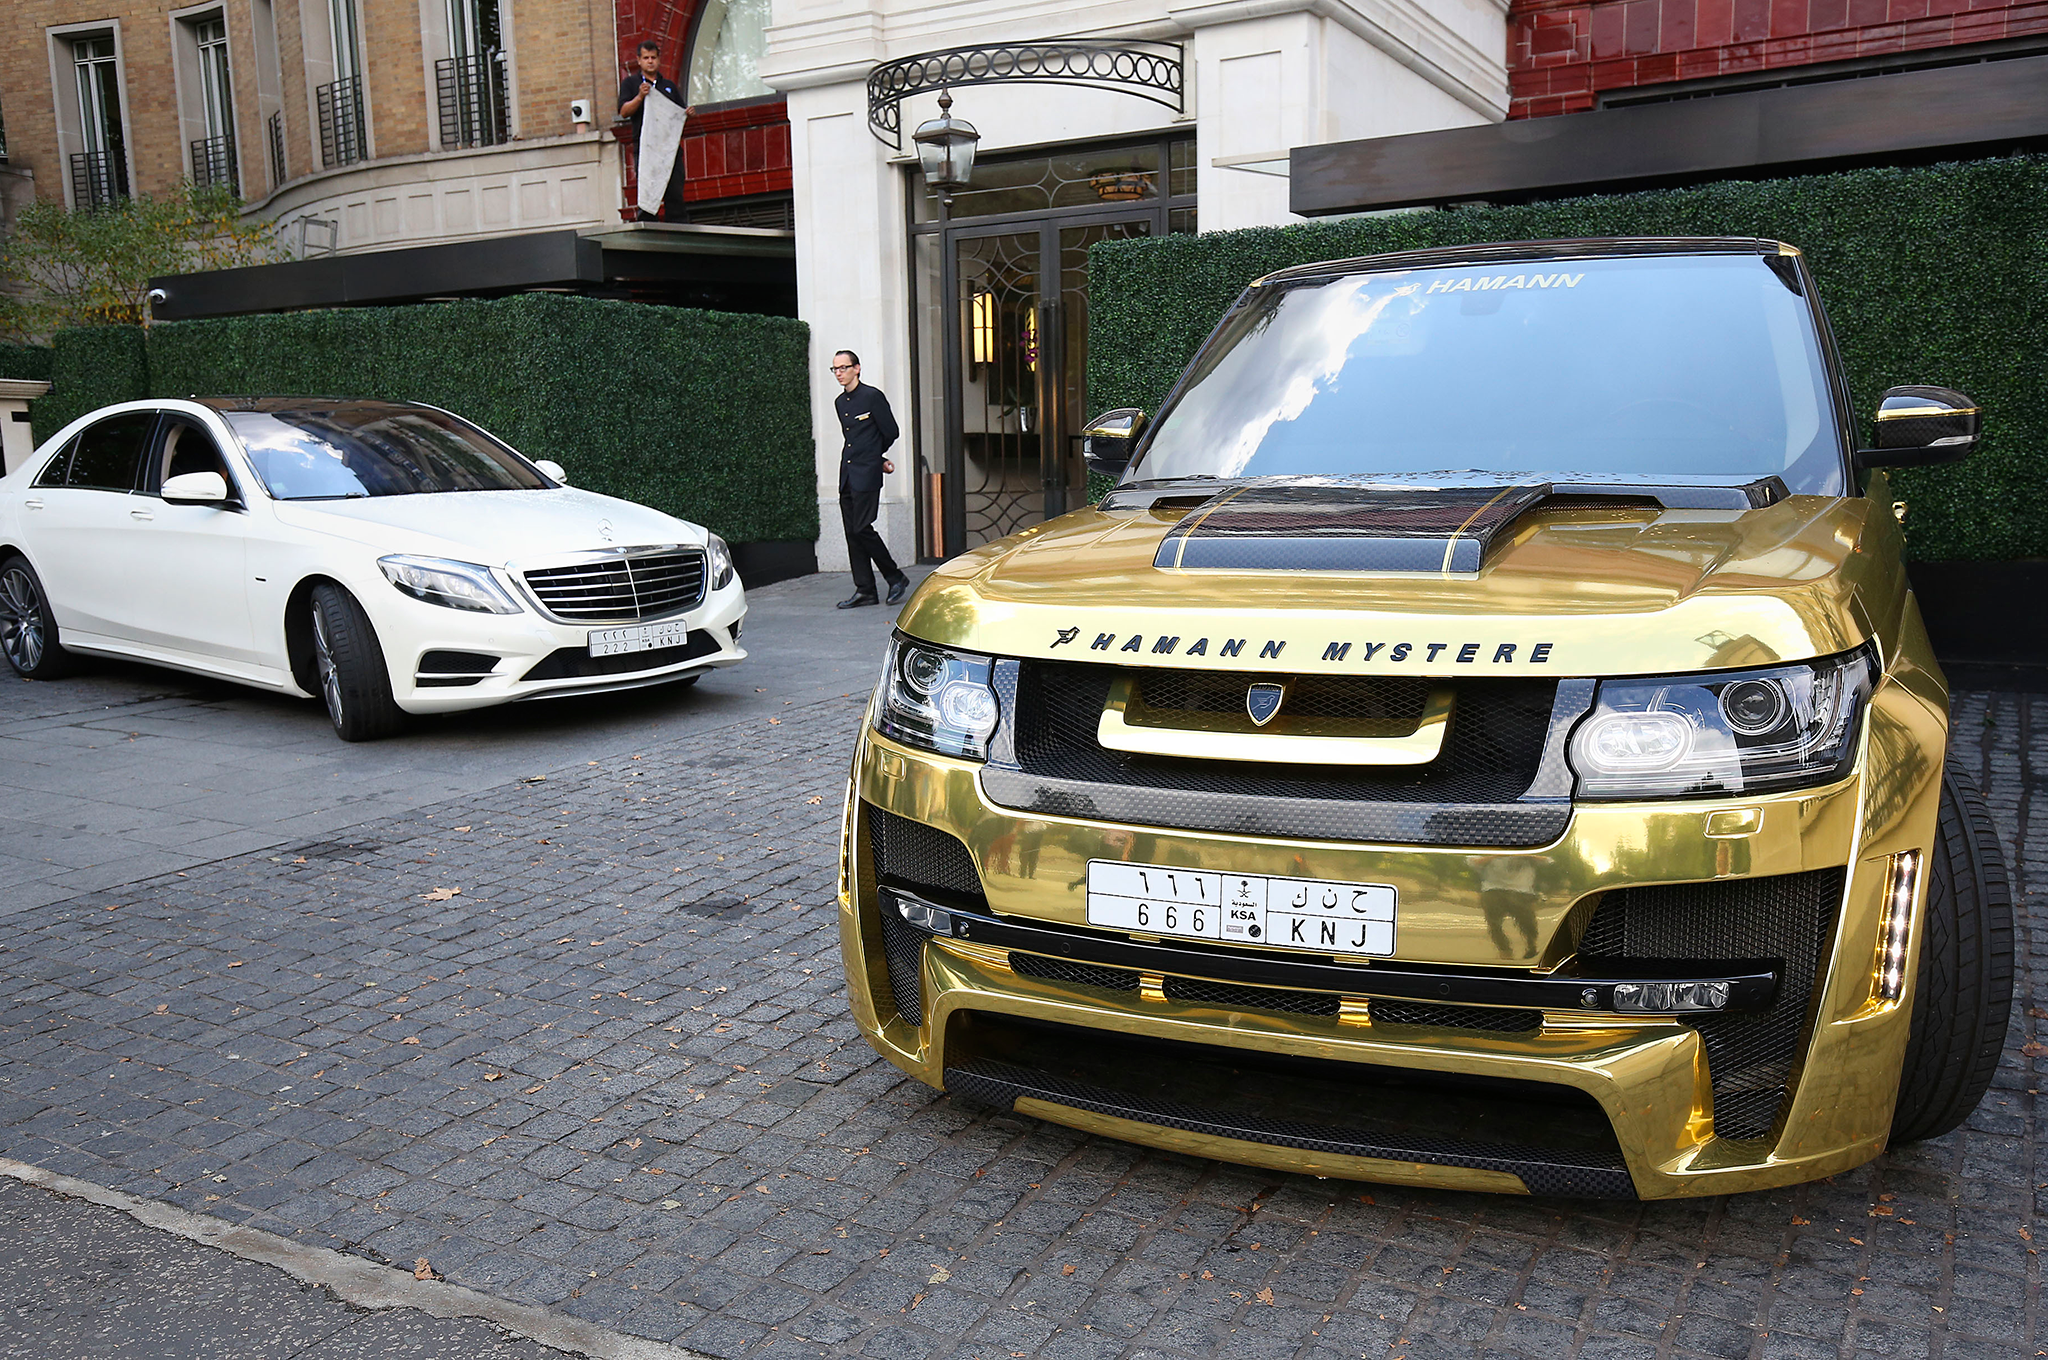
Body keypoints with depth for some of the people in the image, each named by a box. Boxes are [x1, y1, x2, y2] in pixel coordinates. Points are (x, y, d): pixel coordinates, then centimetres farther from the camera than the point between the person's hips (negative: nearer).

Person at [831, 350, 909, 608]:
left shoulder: (872, 396, -6)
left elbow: (891, 432, -2)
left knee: (861, 528, -13)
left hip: (866, 474, -7)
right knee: (852, 532, 4)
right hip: (847, 476, 7)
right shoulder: (839, 402, 16)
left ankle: (895, 578, 2)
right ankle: (864, 590, 8)